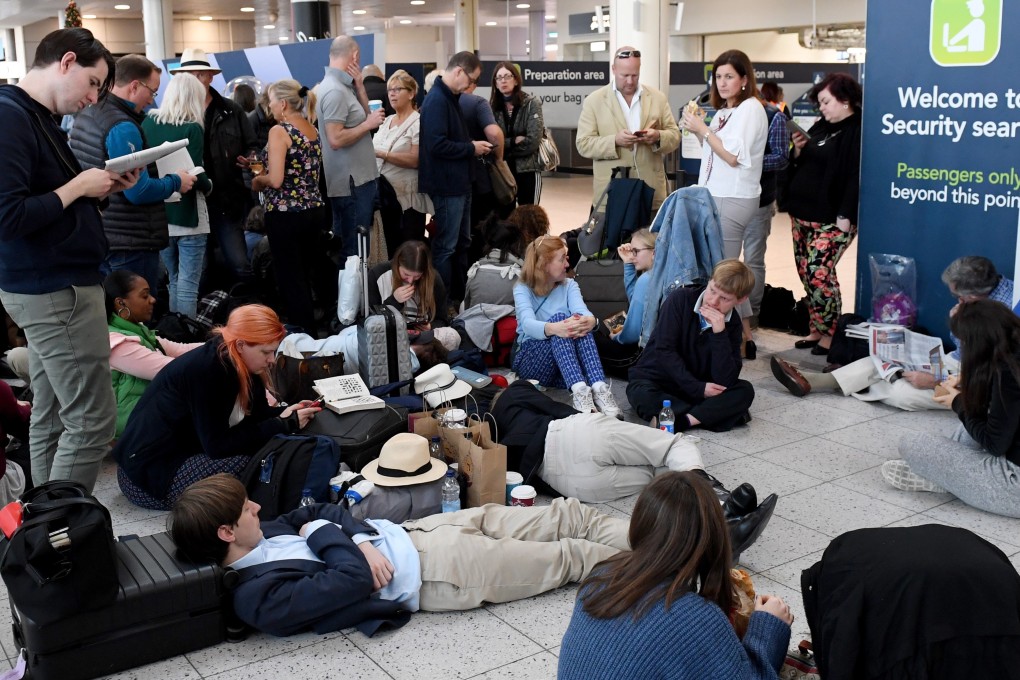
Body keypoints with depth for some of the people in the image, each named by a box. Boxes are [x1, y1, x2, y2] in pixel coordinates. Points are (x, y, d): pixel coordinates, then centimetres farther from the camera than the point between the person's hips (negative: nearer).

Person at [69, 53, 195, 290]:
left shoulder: (86, 115, 11)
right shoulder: (123, 128, -20)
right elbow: (138, 191, -24)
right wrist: (176, 181, -7)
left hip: (97, 235, 10)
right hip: (131, 242, -10)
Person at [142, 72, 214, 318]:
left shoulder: (148, 122, 4)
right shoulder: (192, 128, -11)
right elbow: (195, 173, -17)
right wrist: (208, 186, 1)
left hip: (159, 214, 6)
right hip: (188, 214, -6)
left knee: (174, 281, 17)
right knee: (188, 285, -3)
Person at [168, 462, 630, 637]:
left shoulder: (259, 536, 2)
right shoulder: (259, 597, -23)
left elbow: (319, 512, 10)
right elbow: (354, 579, -29)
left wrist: (361, 540, -9)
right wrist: (325, 534, -12)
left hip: (404, 534, 8)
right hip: (427, 574, -8)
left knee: (563, 516, 8)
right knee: (567, 557, 2)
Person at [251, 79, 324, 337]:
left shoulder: (279, 131, -14)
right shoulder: (313, 130, 9)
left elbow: (276, 180, -21)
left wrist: (258, 180, 0)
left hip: (286, 214, -8)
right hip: (314, 210, 8)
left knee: (290, 280, 1)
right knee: (304, 277, 17)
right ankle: (311, 337, 25)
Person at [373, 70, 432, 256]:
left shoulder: (418, 122, -9)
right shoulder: (386, 121, 14)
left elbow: (415, 160, -20)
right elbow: (376, 151, 21)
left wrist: (382, 154, -20)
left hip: (409, 196, -8)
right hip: (387, 193, 8)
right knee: (392, 248, 15)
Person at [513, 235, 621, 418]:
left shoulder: (569, 286, 9)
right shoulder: (523, 290, -2)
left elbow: (582, 311, -13)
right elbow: (528, 324, -24)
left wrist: (591, 320, -39)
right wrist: (554, 328, -46)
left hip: (567, 367, 3)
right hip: (530, 361, -3)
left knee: (580, 323, -27)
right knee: (558, 317, -31)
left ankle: (599, 388, -47)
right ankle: (578, 390, -52)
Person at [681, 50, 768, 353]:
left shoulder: (750, 109, -9)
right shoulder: (723, 112, 16)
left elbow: (733, 156, -17)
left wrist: (702, 129, -11)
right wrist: (697, 131, 3)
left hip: (733, 200, -8)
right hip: (716, 197, 9)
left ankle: (740, 340, 1)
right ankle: (744, 336, 17)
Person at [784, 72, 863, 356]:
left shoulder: (857, 131, -11)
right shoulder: (820, 128, 16)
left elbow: (856, 176, -18)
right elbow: (799, 167, 24)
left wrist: (846, 216, -22)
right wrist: (798, 151, 2)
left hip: (832, 219, -9)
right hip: (803, 213, 9)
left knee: (819, 272, -12)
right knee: (805, 272, 9)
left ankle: (830, 333, 3)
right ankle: (816, 329, 21)